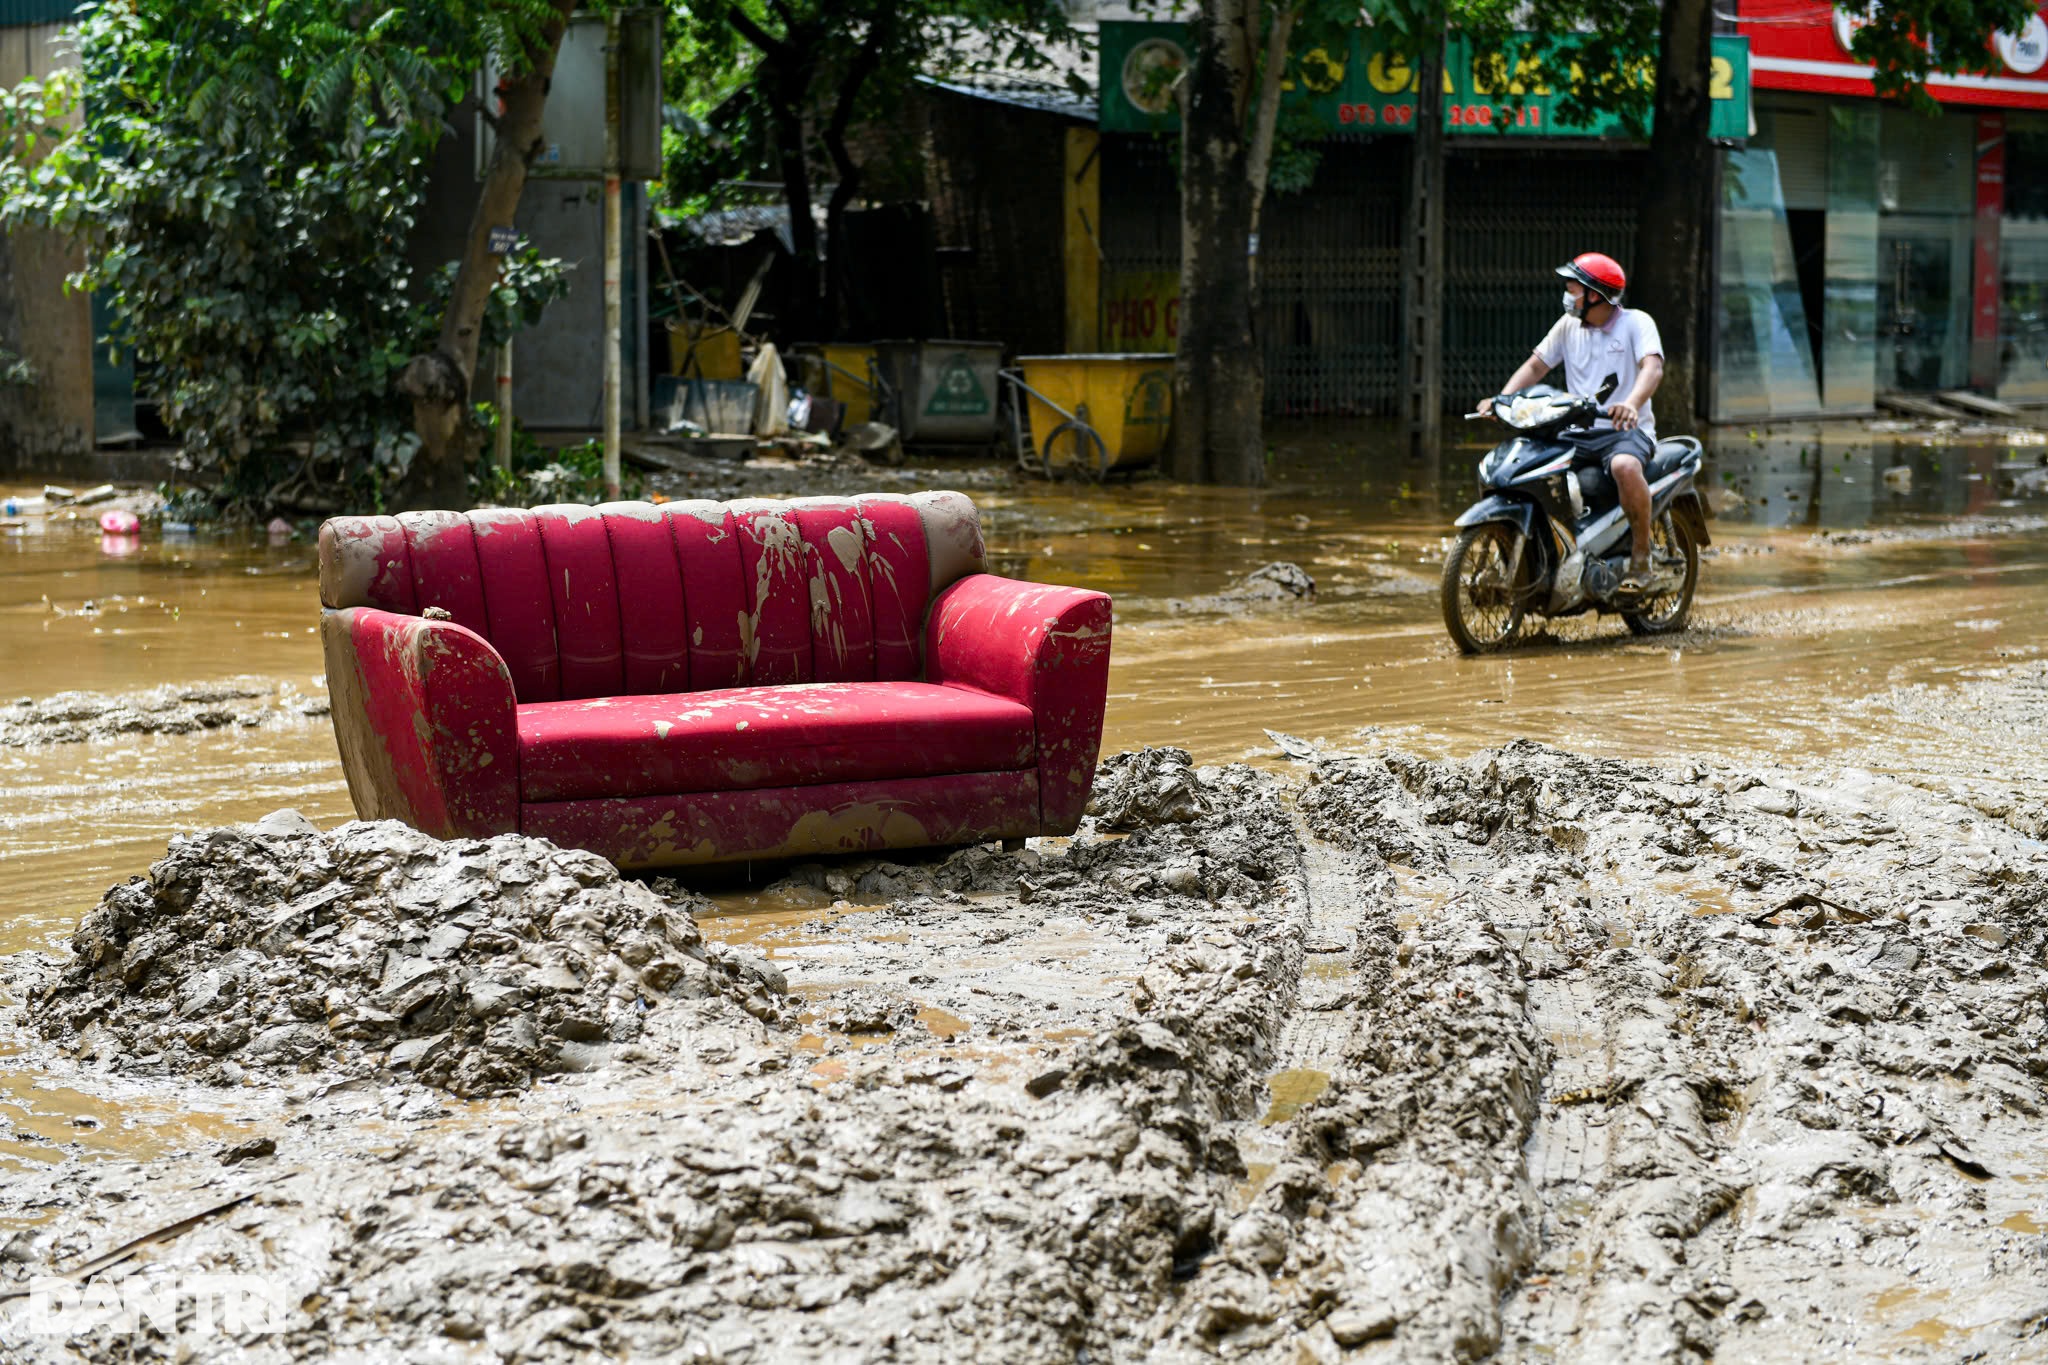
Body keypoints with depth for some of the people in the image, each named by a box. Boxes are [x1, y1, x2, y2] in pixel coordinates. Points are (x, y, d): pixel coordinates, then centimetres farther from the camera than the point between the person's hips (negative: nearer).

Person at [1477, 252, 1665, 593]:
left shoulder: (1636, 322, -4)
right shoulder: (1569, 325, 13)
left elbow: (1652, 367, -21)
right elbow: (1536, 365, 14)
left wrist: (1631, 404, -42)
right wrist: (1501, 399, -5)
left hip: (1626, 429, -6)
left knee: (1624, 466, -39)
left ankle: (1641, 556, -23)